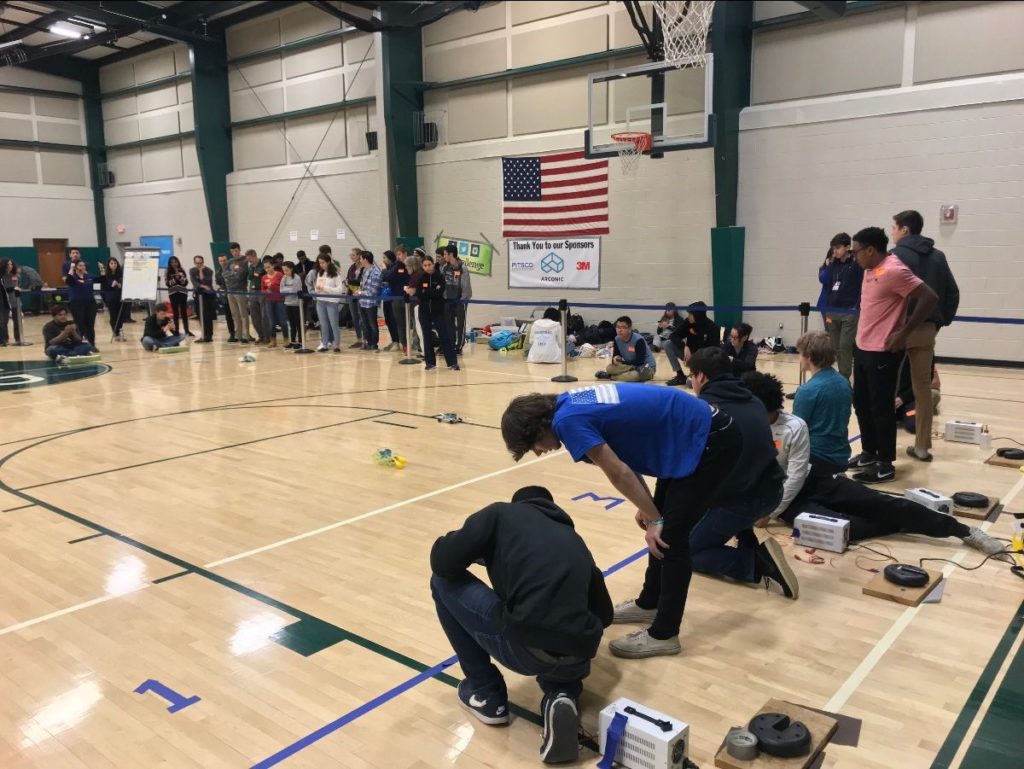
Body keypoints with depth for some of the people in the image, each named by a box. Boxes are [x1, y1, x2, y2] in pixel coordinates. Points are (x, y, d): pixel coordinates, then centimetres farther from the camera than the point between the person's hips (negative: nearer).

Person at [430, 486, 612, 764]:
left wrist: (483, 549, 25)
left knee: (443, 582, 17)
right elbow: (604, 614, 31)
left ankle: (486, 693, 23)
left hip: (524, 647, -5)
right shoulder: (574, 539, 26)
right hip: (578, 658, 5)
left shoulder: (502, 513, 12)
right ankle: (562, 695, 8)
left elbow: (442, 562, 4)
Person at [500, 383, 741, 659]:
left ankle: (664, 634, 7)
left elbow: (619, 474, -19)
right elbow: (622, 458, 15)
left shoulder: (568, 420, -21)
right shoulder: (570, 404, 7)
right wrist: (647, 509, 13)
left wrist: (653, 519, -8)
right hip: (699, 435, 10)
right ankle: (649, 603, 34)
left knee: (671, 537, -4)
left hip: (711, 442, -10)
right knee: (662, 533, 18)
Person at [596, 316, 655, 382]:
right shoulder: (617, 339, -6)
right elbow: (615, 355, 0)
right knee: (610, 368, -17)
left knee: (636, 375, -40)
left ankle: (611, 376, -21)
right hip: (630, 365, 5)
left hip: (647, 367, -5)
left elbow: (639, 362, -26)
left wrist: (622, 362, -20)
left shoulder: (638, 340, -24)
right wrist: (615, 359, -26)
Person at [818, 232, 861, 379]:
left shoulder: (856, 264, -6)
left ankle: (844, 377, -1)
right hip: (831, 311, 5)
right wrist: (828, 263, -5)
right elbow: (823, 279, 2)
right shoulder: (833, 264, 10)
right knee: (835, 346, 9)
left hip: (849, 313, -5)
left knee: (845, 346, -7)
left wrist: (858, 306, -12)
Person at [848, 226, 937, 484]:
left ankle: (885, 465, 8)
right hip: (862, 348, 9)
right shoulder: (870, 270, 11)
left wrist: (904, 333, -16)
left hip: (882, 352, -9)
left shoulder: (893, 271, -17)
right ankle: (869, 454, 29)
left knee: (881, 408, -2)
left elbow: (929, 298, -20)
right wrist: (861, 338, 14)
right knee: (861, 404, 16)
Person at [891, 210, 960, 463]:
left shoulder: (897, 254, -5)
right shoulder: (937, 256, 13)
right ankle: (922, 446, 13)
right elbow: (953, 292, 12)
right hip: (927, 329, 6)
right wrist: (942, 320, 14)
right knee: (923, 386, 10)